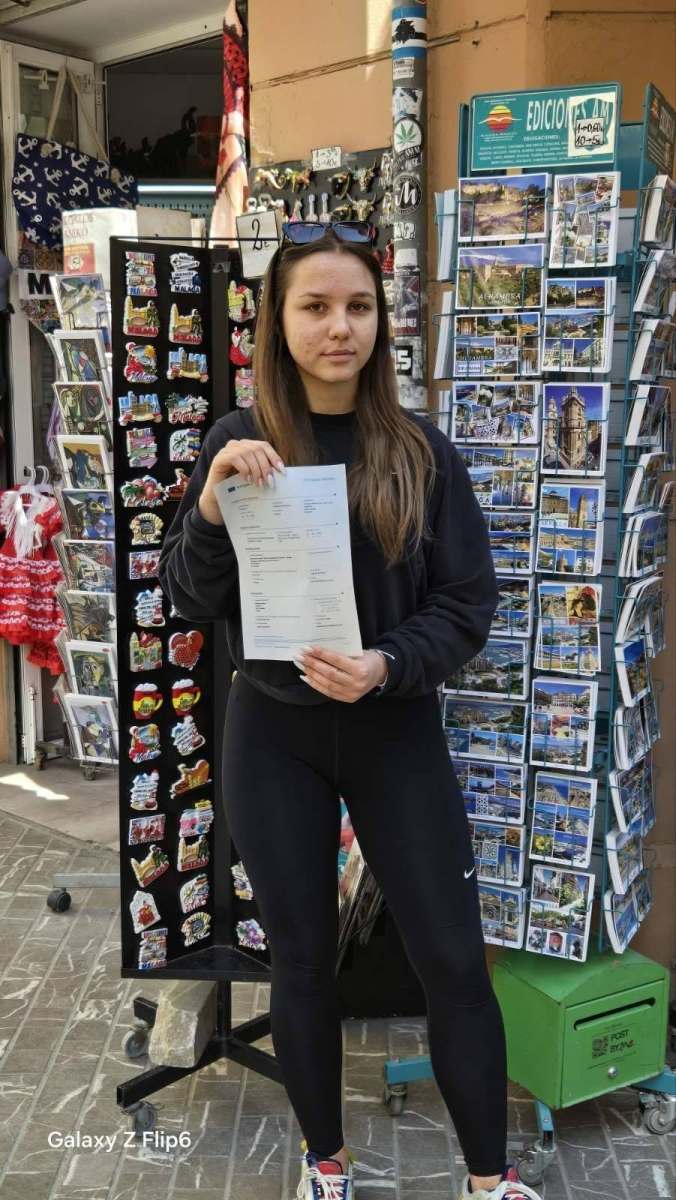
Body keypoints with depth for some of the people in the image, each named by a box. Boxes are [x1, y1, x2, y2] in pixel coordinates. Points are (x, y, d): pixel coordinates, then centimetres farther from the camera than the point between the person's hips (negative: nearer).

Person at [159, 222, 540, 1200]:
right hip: (274, 735, 1)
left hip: (397, 730, 0)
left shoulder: (422, 451, -4)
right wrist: (213, 506, -22)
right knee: (302, 956, 13)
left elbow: (469, 604, -4)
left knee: (455, 960, 5)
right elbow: (190, 601, -3)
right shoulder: (238, 444, -3)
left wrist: (386, 666, -22)